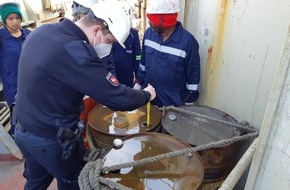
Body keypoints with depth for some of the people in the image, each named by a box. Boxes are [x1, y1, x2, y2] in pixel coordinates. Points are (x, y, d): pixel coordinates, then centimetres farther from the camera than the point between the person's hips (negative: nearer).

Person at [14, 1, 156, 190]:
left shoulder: (42, 31, -2)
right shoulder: (76, 52, -30)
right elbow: (118, 99, -27)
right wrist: (146, 95, -8)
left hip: (23, 130, 8)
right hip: (52, 139, -8)